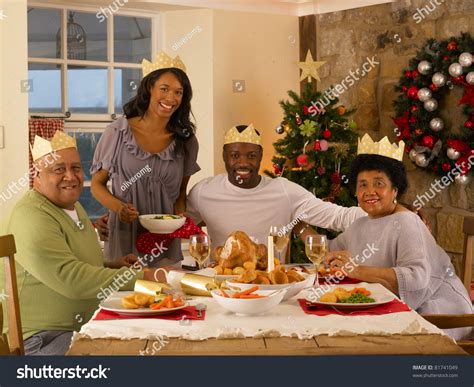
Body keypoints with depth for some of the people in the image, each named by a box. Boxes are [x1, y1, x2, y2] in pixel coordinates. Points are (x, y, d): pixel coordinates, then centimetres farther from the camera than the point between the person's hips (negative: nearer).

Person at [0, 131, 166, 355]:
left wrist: (112, 267, 9)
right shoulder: (32, 217, -17)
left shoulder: (73, 207, 14)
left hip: (87, 326, 9)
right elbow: (71, 279, -26)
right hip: (44, 337, -9)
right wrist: (143, 277, -24)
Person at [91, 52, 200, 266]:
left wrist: (180, 216, -5)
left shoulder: (186, 141, 3)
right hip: (123, 236, -2)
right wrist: (118, 206, -15)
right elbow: (97, 183, 3)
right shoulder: (118, 132, -4)